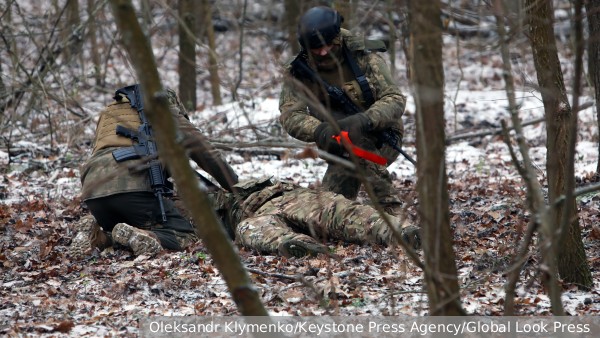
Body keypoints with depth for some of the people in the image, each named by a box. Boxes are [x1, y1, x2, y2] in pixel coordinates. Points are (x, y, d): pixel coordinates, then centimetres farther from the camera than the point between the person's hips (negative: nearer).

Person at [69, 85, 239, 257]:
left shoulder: (107, 113, 37)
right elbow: (201, 148, 15)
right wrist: (236, 186, 18)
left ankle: (95, 235, -5)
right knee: (185, 235, -2)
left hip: (92, 188, 6)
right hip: (133, 185, -6)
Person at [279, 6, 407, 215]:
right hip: (343, 148, 4)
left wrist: (364, 121, -43)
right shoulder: (299, 72, -11)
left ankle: (389, 208, -28)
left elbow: (395, 99, -22)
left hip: (380, 139, -4)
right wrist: (319, 131, -46)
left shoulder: (364, 57, -17)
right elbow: (290, 114, -24)